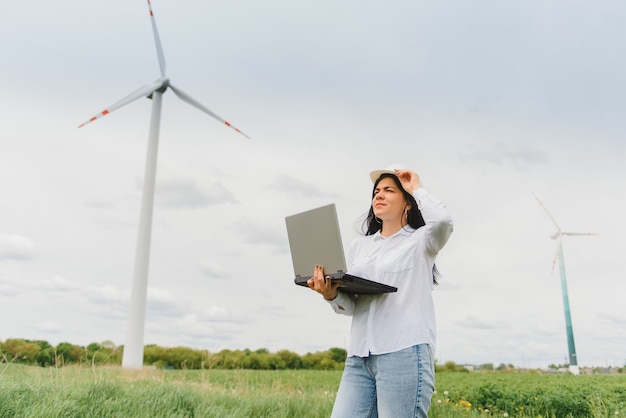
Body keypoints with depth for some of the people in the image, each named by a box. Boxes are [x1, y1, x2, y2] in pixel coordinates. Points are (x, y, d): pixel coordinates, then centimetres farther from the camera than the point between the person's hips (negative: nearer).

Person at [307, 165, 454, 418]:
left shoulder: (421, 240, 6)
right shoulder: (359, 246, 20)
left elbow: (442, 219, -18)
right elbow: (350, 306, 14)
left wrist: (416, 188, 0)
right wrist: (331, 294, -9)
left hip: (405, 352, -5)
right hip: (359, 356, 5)